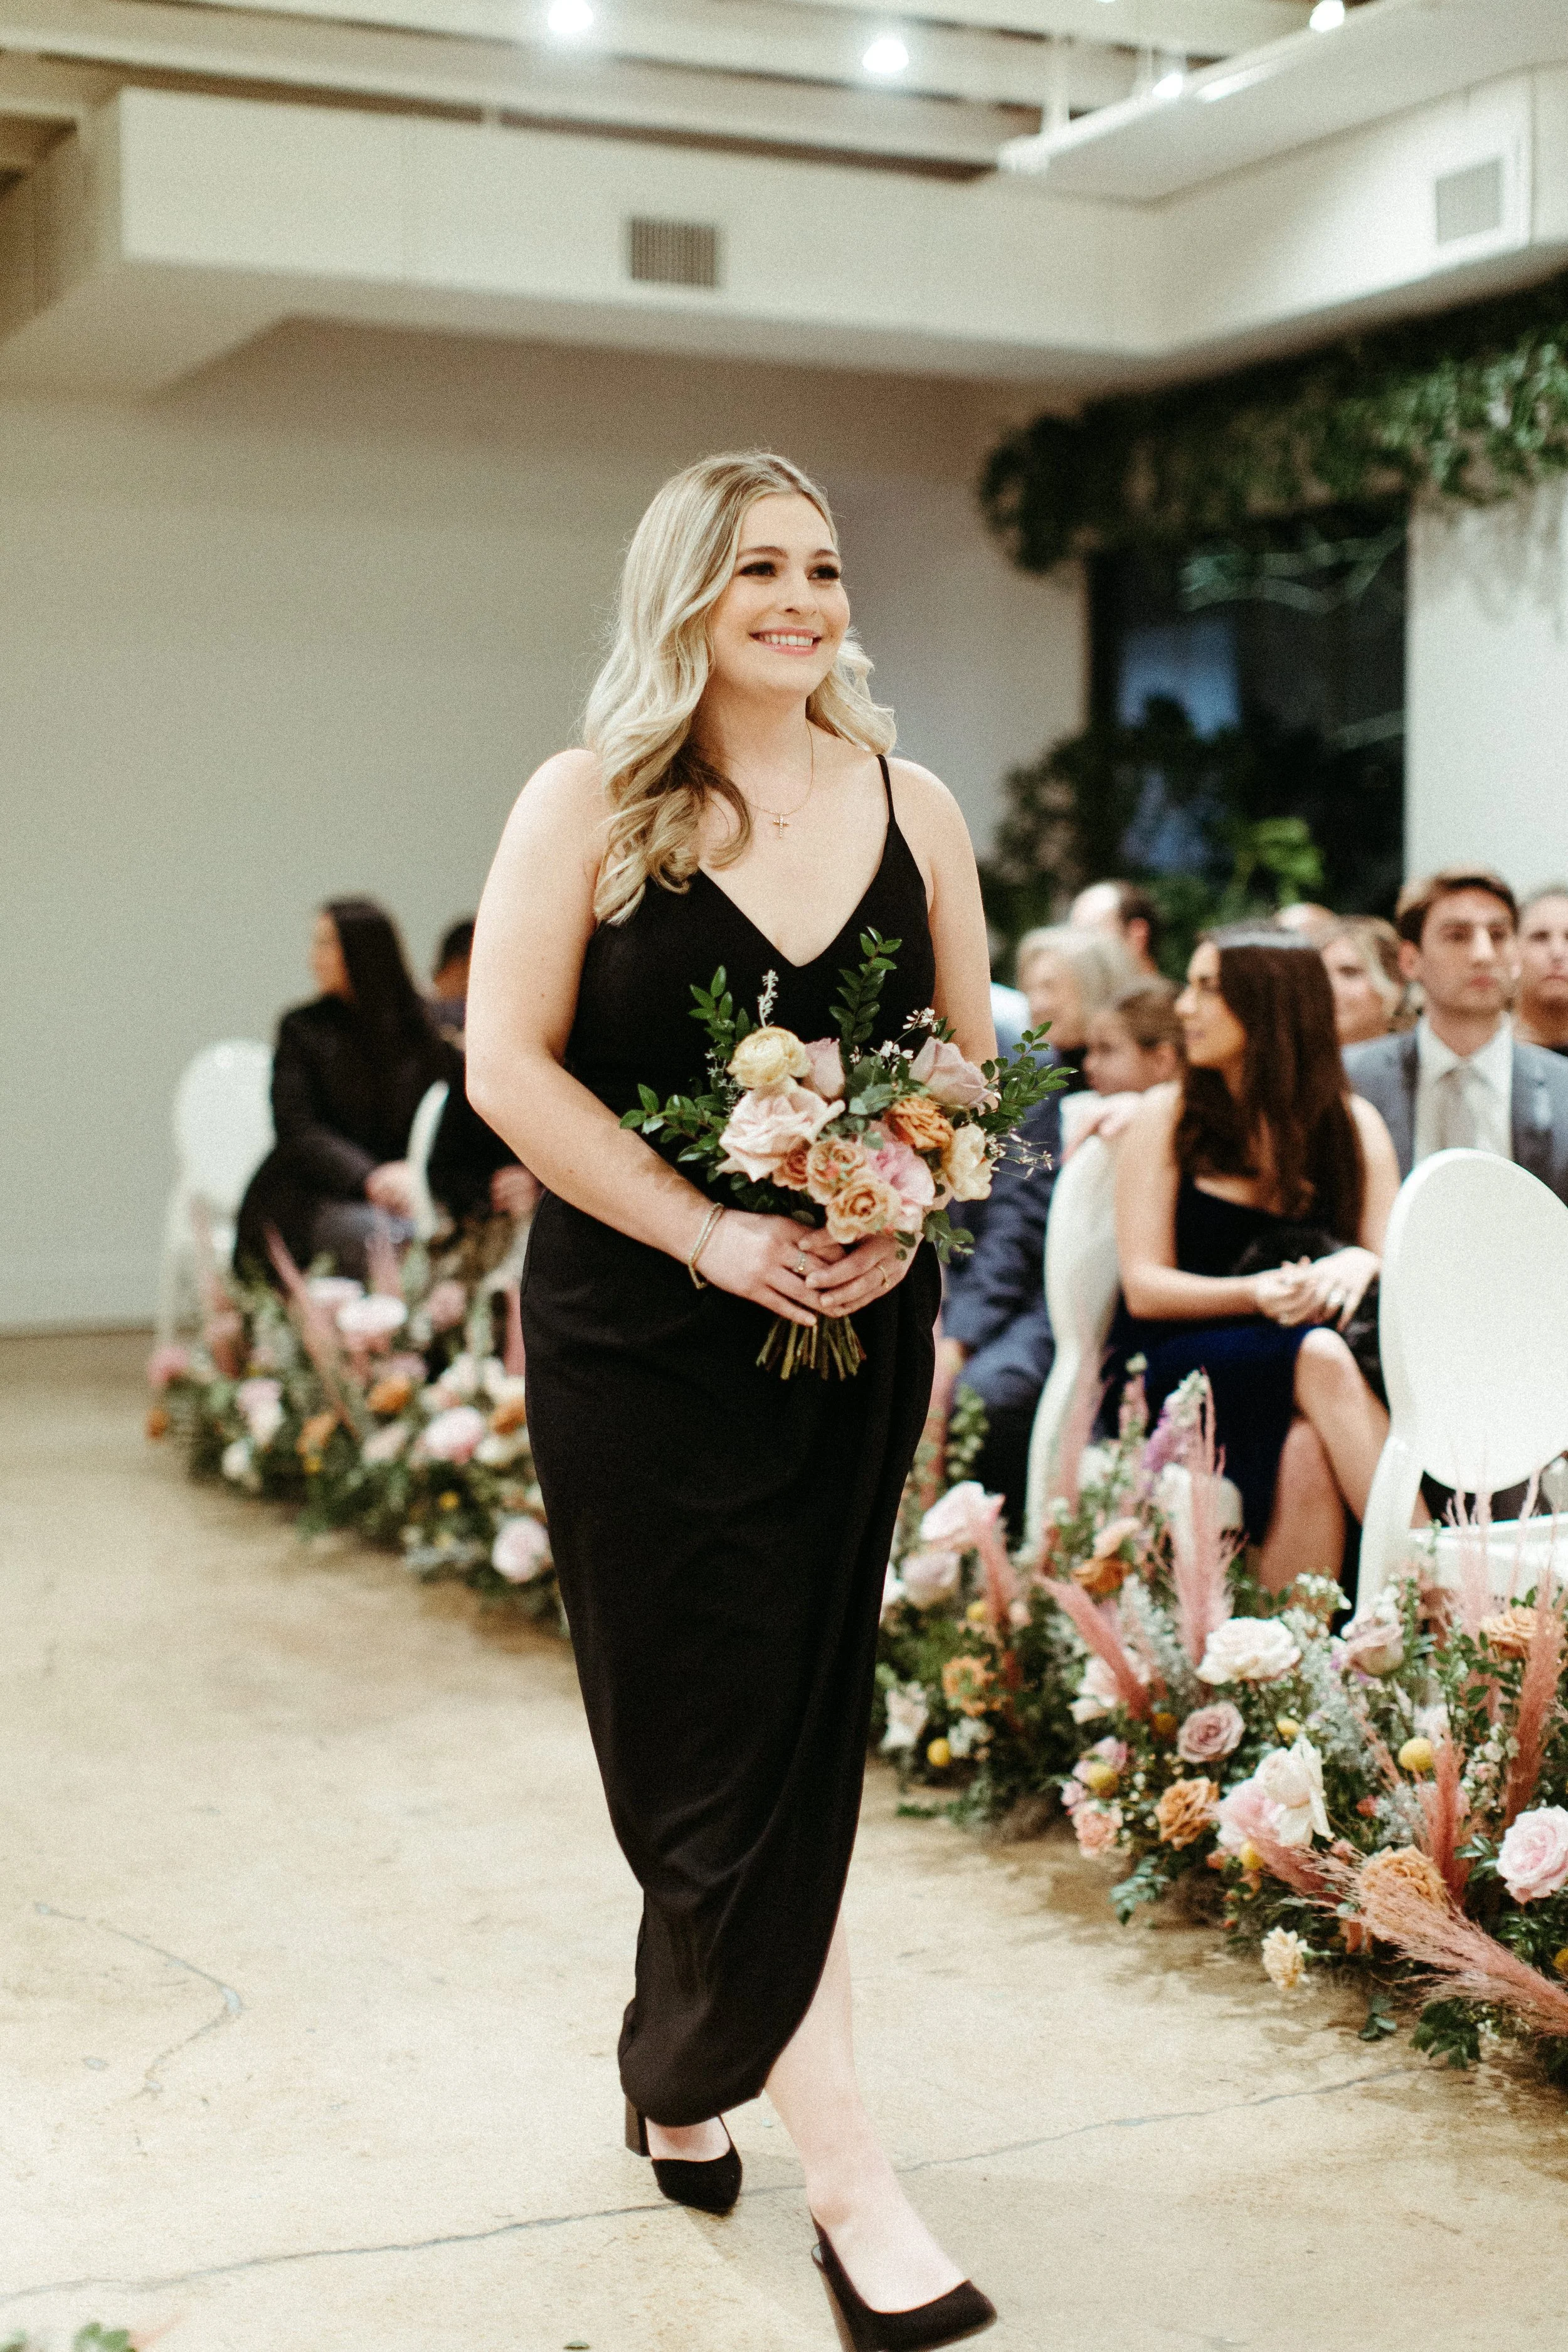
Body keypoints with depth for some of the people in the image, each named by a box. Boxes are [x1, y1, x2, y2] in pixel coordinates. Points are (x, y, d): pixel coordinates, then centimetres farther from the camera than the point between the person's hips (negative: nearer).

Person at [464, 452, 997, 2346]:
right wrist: (714, 1233, -17)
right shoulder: (587, 805, -4)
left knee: (797, 1730, 10)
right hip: (639, 1334, -3)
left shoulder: (909, 809, 6)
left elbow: (973, 1059, 10)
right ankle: (842, 2168, 4)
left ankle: (688, 2075, 32)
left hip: (858, 1326, 4)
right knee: (726, 1743, -3)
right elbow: (508, 1068, -9)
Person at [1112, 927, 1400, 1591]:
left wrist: (1358, 1265, -21)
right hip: (1172, 1371, -2)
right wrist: (1256, 1293, -22)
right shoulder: (1167, 1115, 5)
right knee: (1318, 1356, -35)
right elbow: (1144, 1287, -3)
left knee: (1307, 1451, -36)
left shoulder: (1352, 1124, 10)